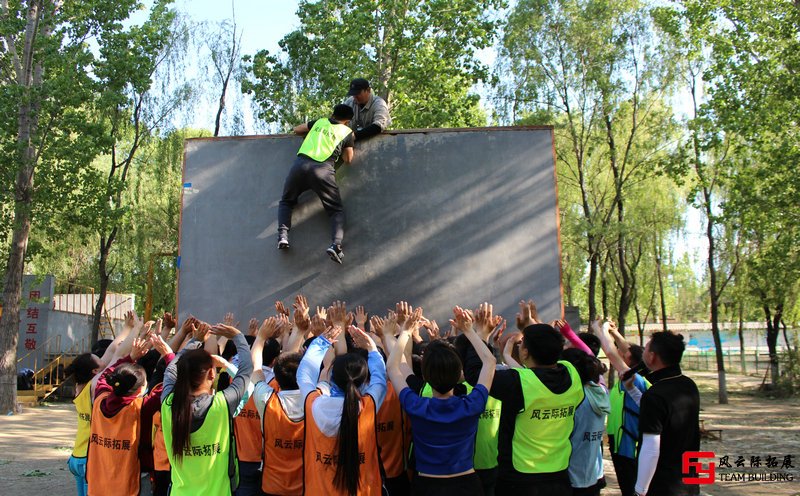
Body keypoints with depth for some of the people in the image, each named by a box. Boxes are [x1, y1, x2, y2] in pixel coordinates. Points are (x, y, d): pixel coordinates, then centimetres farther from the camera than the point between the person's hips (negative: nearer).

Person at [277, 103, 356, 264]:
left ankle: (283, 235, -1)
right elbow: (348, 159, 20)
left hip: (301, 164, 2)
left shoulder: (319, 122, 22)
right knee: (337, 210, 9)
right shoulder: (347, 132, 15)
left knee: (286, 202, 22)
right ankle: (335, 244, -17)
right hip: (322, 170, -2)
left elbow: (296, 129, 35)